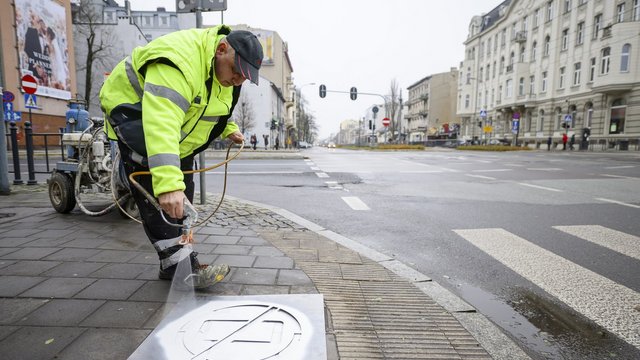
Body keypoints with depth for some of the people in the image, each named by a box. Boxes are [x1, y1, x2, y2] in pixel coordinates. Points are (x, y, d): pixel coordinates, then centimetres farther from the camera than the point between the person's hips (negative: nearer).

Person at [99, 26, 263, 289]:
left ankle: (178, 263, 17)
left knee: (180, 201, 7)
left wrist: (229, 129, -3)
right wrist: (168, 183, -58)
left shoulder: (225, 71, -5)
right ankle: (179, 266, -14)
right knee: (157, 197, -19)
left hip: (179, 135, 8)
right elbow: (161, 123, -49)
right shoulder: (179, 61, -36)